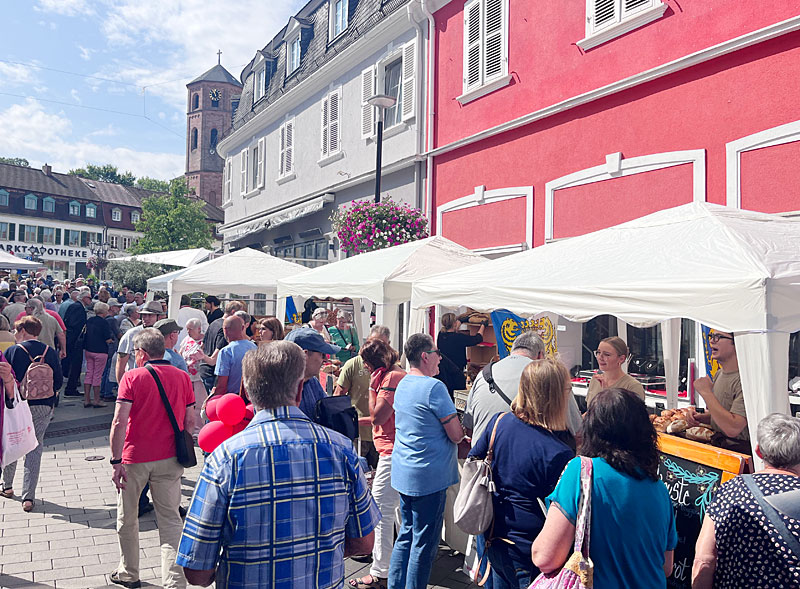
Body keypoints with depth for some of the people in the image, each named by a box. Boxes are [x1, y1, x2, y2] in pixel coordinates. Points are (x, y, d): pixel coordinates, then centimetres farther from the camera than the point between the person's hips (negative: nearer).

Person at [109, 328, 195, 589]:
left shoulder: (132, 377, -8)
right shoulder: (182, 377, 2)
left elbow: (119, 422, -15)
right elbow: (190, 421, 5)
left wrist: (116, 461, -11)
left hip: (134, 459, -2)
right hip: (169, 460, 2)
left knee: (127, 519, 18)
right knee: (170, 520, 6)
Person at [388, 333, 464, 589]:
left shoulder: (402, 385, 9)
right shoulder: (434, 387, -19)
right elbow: (456, 435, -17)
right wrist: (463, 427, 4)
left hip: (403, 472, 9)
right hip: (429, 476, -9)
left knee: (406, 535, 19)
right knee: (424, 542, 3)